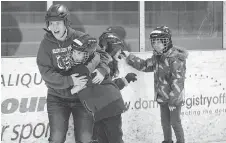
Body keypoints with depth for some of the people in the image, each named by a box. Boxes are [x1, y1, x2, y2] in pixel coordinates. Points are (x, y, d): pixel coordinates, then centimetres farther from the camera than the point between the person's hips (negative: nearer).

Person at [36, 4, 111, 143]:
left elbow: (103, 54, -2)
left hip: (82, 96, 0)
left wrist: (102, 70, -24)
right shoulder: (46, 44, -8)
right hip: (58, 98, 0)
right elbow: (46, 73, -16)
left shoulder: (80, 38, -8)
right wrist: (69, 81, -28)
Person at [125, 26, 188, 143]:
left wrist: (173, 101, -23)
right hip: (162, 98, 8)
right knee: (165, 122, 18)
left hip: (175, 97, -8)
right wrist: (129, 57, 2)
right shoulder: (157, 57, 4)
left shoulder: (176, 58, -22)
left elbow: (178, 80, -24)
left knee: (175, 122, 4)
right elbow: (144, 65, 13)